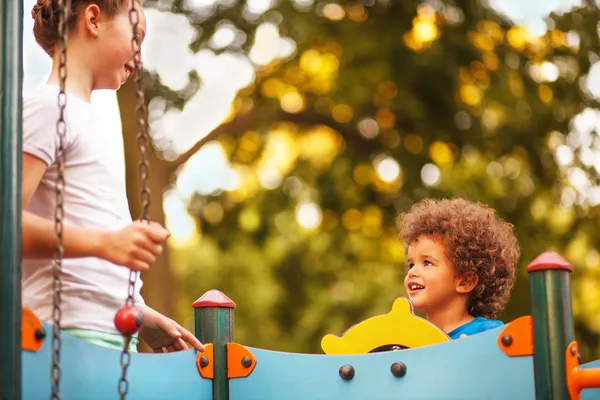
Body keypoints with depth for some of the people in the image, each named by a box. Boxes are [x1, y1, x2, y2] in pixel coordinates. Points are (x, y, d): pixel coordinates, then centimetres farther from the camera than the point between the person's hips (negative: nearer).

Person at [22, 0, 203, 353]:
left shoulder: (84, 119, 24)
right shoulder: (46, 107, -2)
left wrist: (141, 316, 20)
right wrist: (104, 242, -24)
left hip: (114, 334, 9)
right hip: (74, 332, -9)